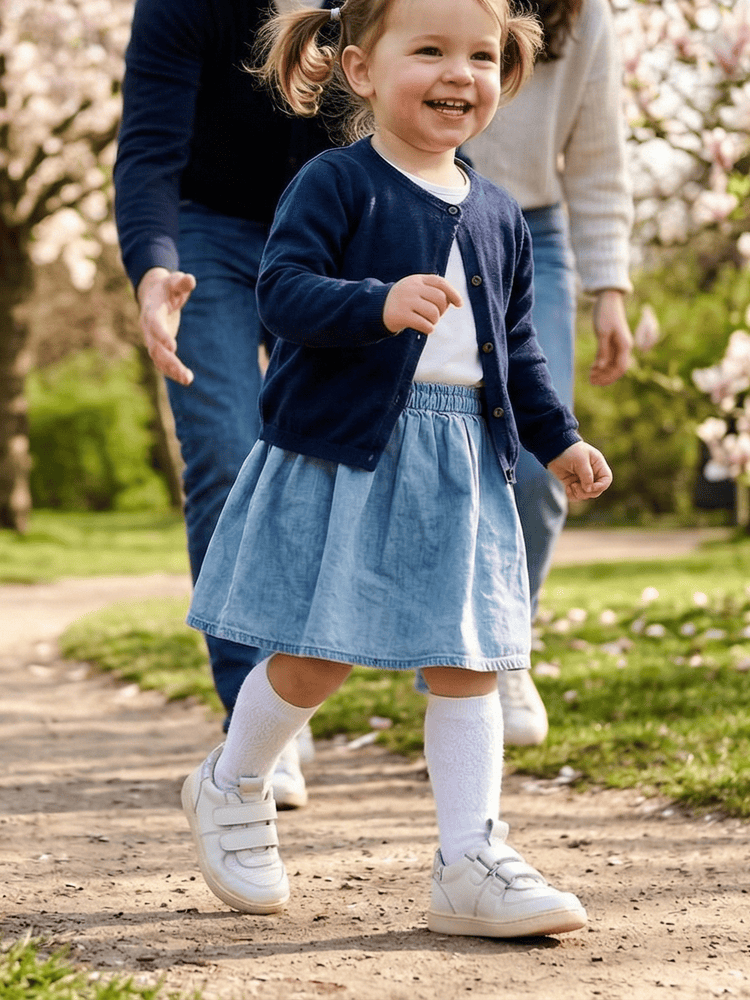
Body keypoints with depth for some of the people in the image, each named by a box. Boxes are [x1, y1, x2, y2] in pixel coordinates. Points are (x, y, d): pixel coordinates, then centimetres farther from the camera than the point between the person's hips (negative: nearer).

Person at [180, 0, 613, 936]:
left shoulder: (497, 216, 13)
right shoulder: (336, 184, -7)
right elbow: (282, 290, -18)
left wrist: (561, 441, 17)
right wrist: (380, 304, -34)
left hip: (462, 465, 5)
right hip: (342, 455, -5)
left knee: (465, 663, 3)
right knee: (317, 657, 1)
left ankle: (471, 861, 7)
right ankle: (230, 788, 28)